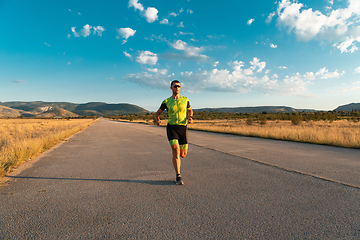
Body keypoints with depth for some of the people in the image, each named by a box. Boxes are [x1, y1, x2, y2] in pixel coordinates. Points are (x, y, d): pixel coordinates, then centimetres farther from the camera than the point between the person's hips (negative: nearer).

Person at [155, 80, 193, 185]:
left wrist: (190, 118, 0)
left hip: (183, 127, 2)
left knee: (183, 155, 5)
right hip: (171, 127, -2)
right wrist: (157, 120, -10)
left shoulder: (185, 100, 7)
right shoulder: (167, 102, 3)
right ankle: (178, 177, -9)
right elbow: (157, 113, 14)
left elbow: (190, 110, 24)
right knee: (176, 150, -20)